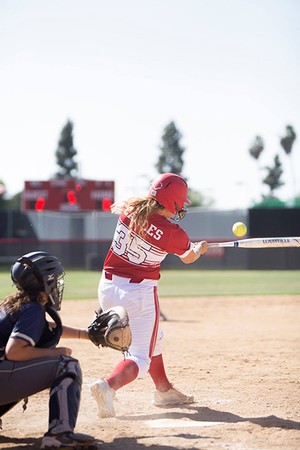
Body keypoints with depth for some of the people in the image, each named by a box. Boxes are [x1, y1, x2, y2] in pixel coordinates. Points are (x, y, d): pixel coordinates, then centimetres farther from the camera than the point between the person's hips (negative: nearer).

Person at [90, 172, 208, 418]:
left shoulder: (129, 209, -5)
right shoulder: (174, 233, -15)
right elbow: (188, 257, 8)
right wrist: (200, 248, 32)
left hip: (108, 287, 7)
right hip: (139, 292, -7)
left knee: (152, 338, 27)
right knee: (140, 356, -3)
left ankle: (164, 391, 40)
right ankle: (108, 386, -32)